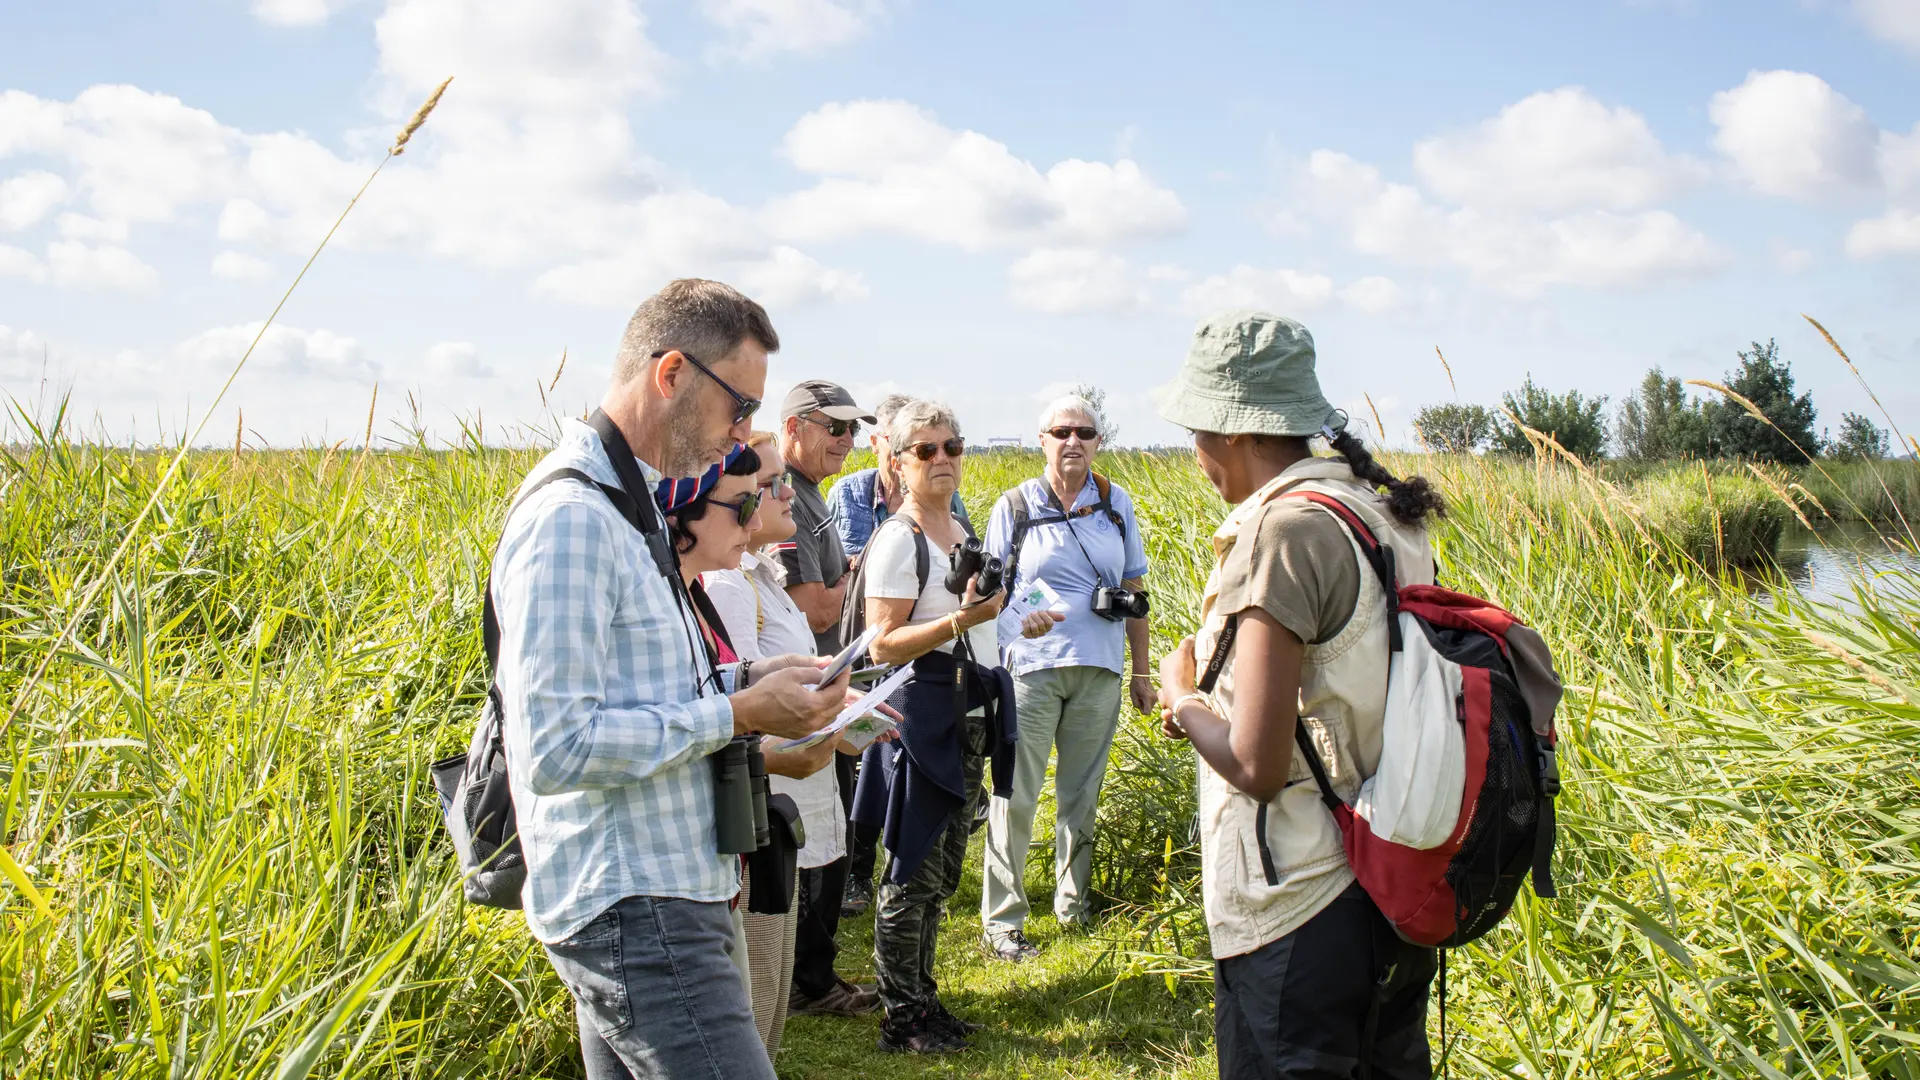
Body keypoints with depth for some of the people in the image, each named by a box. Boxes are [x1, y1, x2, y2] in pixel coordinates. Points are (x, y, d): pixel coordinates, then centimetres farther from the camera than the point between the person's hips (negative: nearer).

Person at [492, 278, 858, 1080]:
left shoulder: (620, 504, 14)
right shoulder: (570, 518, -18)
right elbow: (556, 749, -24)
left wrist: (739, 682, 6)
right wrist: (738, 715, -17)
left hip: (642, 900, 10)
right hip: (636, 914, -10)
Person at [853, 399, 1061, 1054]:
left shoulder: (962, 533, 14)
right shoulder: (898, 539, -12)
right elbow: (883, 646, -18)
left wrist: (1013, 625, 15)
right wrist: (960, 621, -28)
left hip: (969, 717, 9)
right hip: (923, 715, -9)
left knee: (942, 874, 15)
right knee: (912, 873, -2)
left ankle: (924, 997, 26)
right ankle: (901, 1018, 8)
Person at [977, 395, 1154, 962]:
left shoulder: (1116, 504, 8)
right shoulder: (1015, 507, 0)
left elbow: (1135, 588, 13)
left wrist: (1141, 669, 12)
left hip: (1099, 672, 3)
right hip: (1030, 668, -3)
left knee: (1082, 794, 13)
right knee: (1015, 797, -3)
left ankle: (1074, 905, 28)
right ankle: (1001, 920, 6)